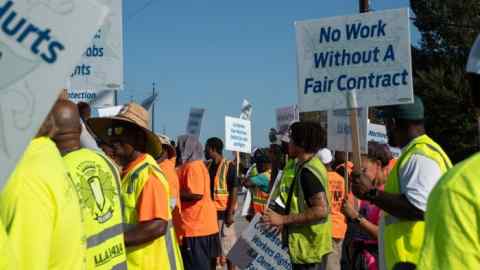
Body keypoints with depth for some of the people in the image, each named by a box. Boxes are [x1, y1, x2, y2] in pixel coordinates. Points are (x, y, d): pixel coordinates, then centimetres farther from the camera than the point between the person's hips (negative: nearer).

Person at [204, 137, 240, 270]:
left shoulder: (229, 166, -10)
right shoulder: (207, 166, 9)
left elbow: (234, 190, -13)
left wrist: (230, 213, -18)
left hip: (223, 212, -6)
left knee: (228, 245, 1)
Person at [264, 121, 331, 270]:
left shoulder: (307, 172, -18)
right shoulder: (312, 166, 12)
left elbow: (321, 210, -27)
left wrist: (283, 219, -22)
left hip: (309, 248, -10)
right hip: (309, 246, 10)